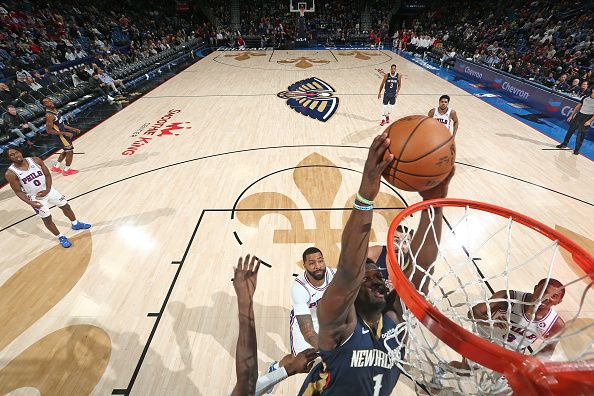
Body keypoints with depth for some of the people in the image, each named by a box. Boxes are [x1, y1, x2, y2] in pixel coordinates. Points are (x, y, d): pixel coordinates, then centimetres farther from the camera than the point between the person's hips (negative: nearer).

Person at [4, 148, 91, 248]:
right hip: (35, 198, -3)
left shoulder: (35, 160, -12)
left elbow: (48, 175, -4)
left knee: (66, 206, 15)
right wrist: (30, 203, -24)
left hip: (49, 190, 3)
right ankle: (61, 237, 21)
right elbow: (18, 191, -11)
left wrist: (47, 190, -17)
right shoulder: (10, 174, -17)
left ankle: (75, 224, 40)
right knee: (47, 219, 5)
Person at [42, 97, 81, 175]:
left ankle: (56, 167, 36)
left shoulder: (55, 110, 5)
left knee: (66, 151, 22)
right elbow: (49, 130, -23)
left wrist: (73, 129, 12)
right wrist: (65, 133, -27)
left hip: (65, 132, 10)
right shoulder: (49, 115, -23)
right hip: (62, 135, -10)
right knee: (70, 151, -1)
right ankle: (67, 170, 13)